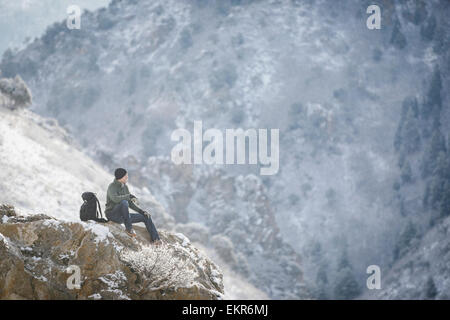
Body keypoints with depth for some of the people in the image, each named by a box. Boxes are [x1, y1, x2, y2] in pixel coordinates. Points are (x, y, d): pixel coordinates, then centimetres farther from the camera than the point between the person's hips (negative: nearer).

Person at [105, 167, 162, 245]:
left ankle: (155, 239, -8)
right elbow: (115, 199, -35)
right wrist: (130, 196, -27)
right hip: (112, 214, -8)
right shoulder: (112, 186, -14)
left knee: (146, 217, 2)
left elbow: (130, 203, 14)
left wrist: (141, 211, 2)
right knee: (124, 202, -38)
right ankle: (128, 228, -27)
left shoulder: (125, 187, 10)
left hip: (122, 216, 8)